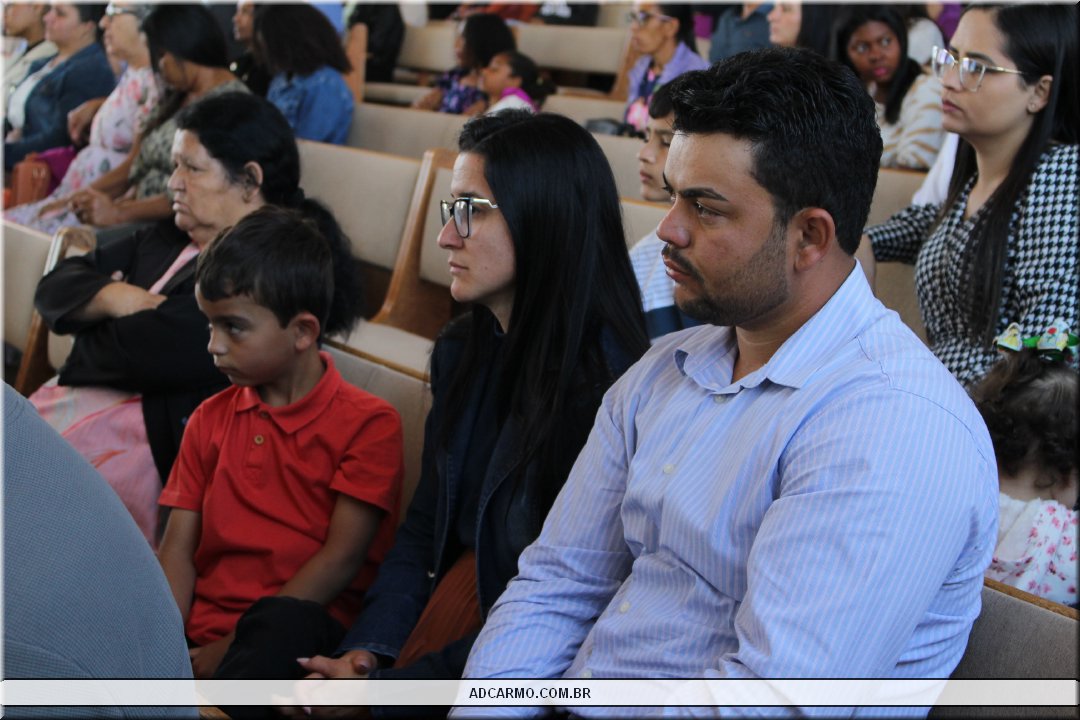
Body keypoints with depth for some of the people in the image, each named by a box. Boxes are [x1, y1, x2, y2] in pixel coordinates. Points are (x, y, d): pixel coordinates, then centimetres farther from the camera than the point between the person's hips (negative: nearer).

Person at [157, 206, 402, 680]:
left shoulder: (368, 423, 0)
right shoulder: (209, 421, 18)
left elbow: (341, 559, -8)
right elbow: (177, 550, 10)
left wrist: (236, 647, -15)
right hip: (201, 632, 4)